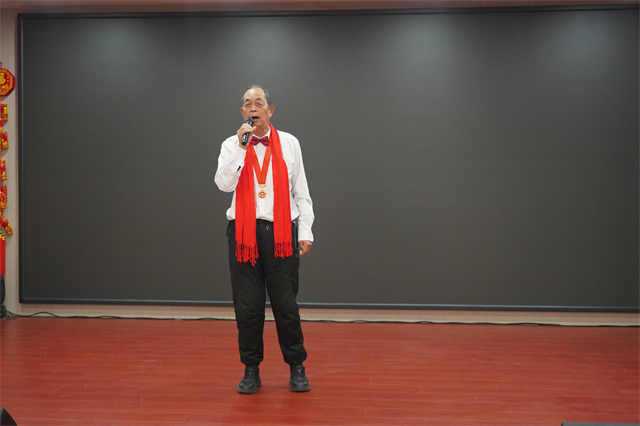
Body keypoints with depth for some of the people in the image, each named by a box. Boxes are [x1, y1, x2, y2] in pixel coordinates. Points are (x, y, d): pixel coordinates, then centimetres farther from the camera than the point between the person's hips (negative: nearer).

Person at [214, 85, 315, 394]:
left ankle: (296, 368, 20)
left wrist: (305, 232, 2)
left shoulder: (289, 143, 7)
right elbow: (224, 184, -10)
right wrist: (241, 145, -15)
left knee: (286, 304, 5)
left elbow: (301, 192, 7)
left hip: (281, 232, 0)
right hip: (244, 232, 0)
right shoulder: (231, 145, 6)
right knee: (248, 306, 5)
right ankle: (251, 370, 19)